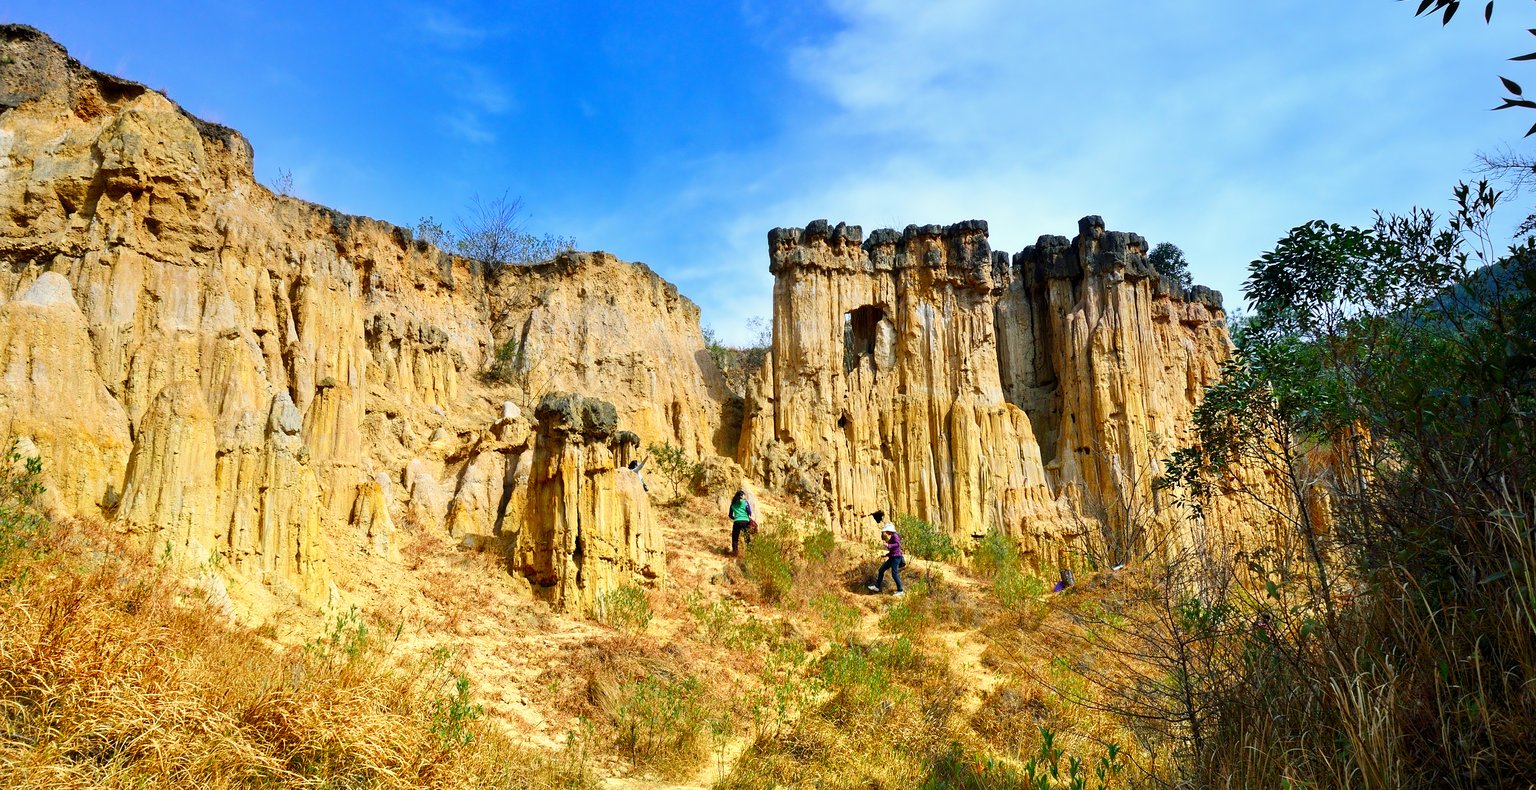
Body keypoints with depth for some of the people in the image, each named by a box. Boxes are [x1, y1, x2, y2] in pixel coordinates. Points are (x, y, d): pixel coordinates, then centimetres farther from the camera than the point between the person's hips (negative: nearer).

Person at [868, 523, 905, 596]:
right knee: (881, 570, 10)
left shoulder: (894, 536, -8)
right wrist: (886, 555, 27)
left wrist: (888, 545, -34)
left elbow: (897, 544, -25)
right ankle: (877, 586, 16)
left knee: (894, 574, -10)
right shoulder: (891, 538, 17)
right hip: (892, 558, 10)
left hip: (896, 557, -10)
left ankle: (900, 591, -1)